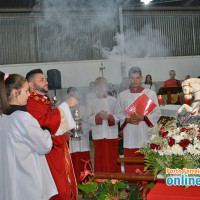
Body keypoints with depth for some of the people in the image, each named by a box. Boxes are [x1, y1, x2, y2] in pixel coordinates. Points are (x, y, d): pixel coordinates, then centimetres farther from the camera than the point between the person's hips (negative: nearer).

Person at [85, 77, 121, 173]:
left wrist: (109, 116, -15)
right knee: (100, 159, 1)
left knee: (113, 159, 1)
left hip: (112, 135, 0)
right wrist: (98, 116, -13)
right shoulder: (92, 102, 9)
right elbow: (88, 119, 3)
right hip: (98, 136, 0)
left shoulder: (113, 100, 7)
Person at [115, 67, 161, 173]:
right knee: (130, 167, 0)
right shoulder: (122, 95, 10)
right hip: (130, 137, 1)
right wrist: (127, 120, -7)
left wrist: (143, 118, -13)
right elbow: (119, 113, 13)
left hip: (146, 135, -1)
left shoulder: (150, 94, 5)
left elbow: (157, 113, 3)